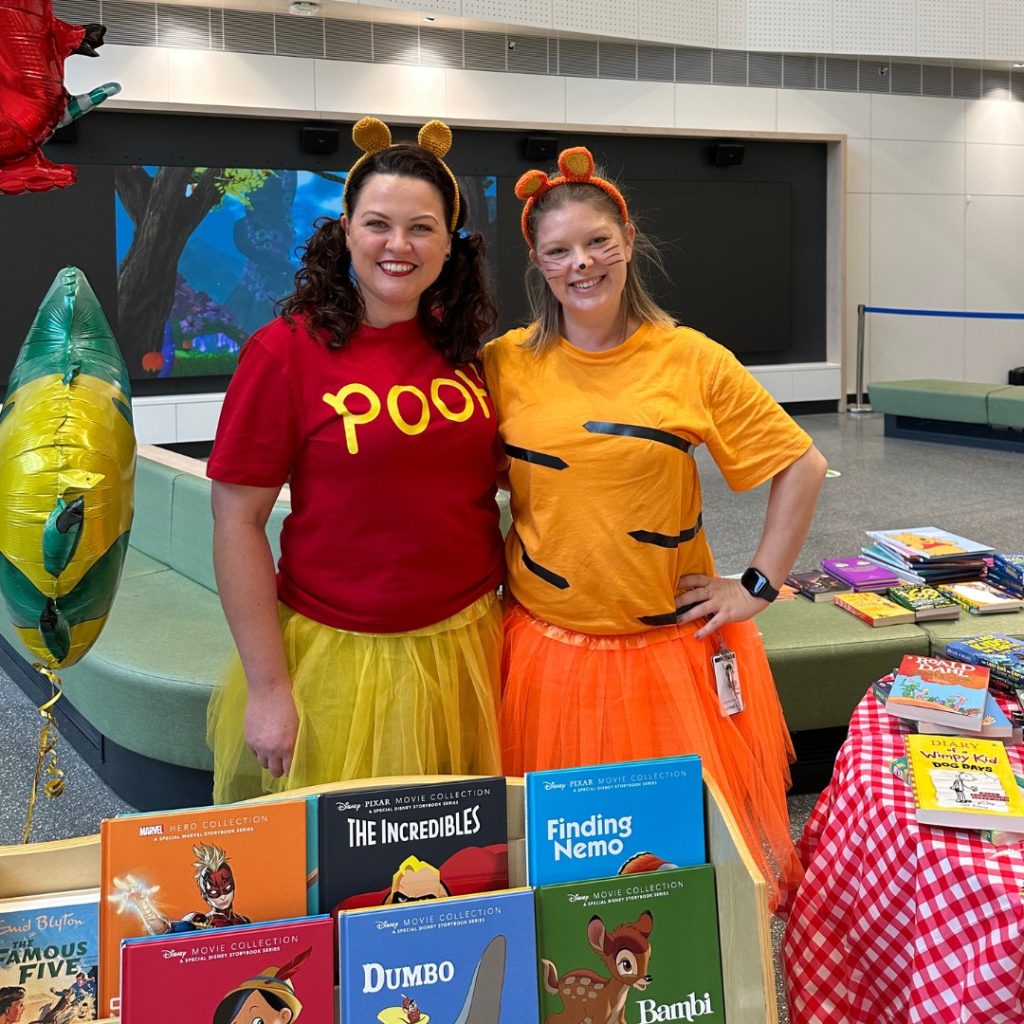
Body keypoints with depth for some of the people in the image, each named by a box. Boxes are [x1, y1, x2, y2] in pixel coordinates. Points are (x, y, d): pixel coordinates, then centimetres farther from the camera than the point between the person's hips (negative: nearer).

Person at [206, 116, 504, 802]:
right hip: (338, 655, -4)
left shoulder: (463, 349, 3)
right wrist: (267, 686, -12)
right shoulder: (288, 351, -12)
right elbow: (238, 520, -11)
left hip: (467, 646, 5)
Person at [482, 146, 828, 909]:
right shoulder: (505, 365, -2)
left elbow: (802, 467, 1)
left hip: (673, 649, 0)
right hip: (549, 647, 1)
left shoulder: (691, 360, -5)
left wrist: (758, 587, -3)